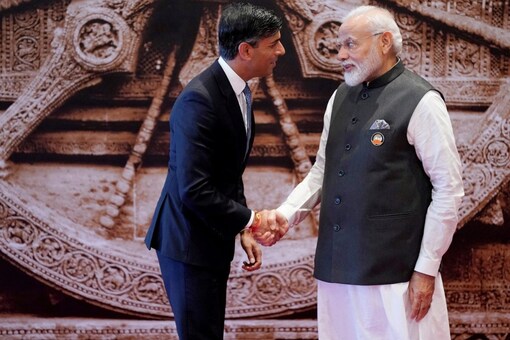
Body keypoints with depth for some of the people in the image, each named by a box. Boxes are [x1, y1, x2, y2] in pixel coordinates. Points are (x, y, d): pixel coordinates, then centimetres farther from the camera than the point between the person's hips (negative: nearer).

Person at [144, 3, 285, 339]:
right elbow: (194, 190, -27)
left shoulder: (238, 91, 7)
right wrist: (249, 221, -17)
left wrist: (243, 231, 8)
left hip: (213, 239, 9)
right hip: (188, 242, -9)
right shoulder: (199, 100, -23)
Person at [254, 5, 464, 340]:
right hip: (337, 268, 6)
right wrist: (286, 213, 2)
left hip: (393, 274, -6)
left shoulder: (420, 102, -8)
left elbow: (448, 189, -8)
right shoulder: (340, 98, 12)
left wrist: (427, 269, -9)